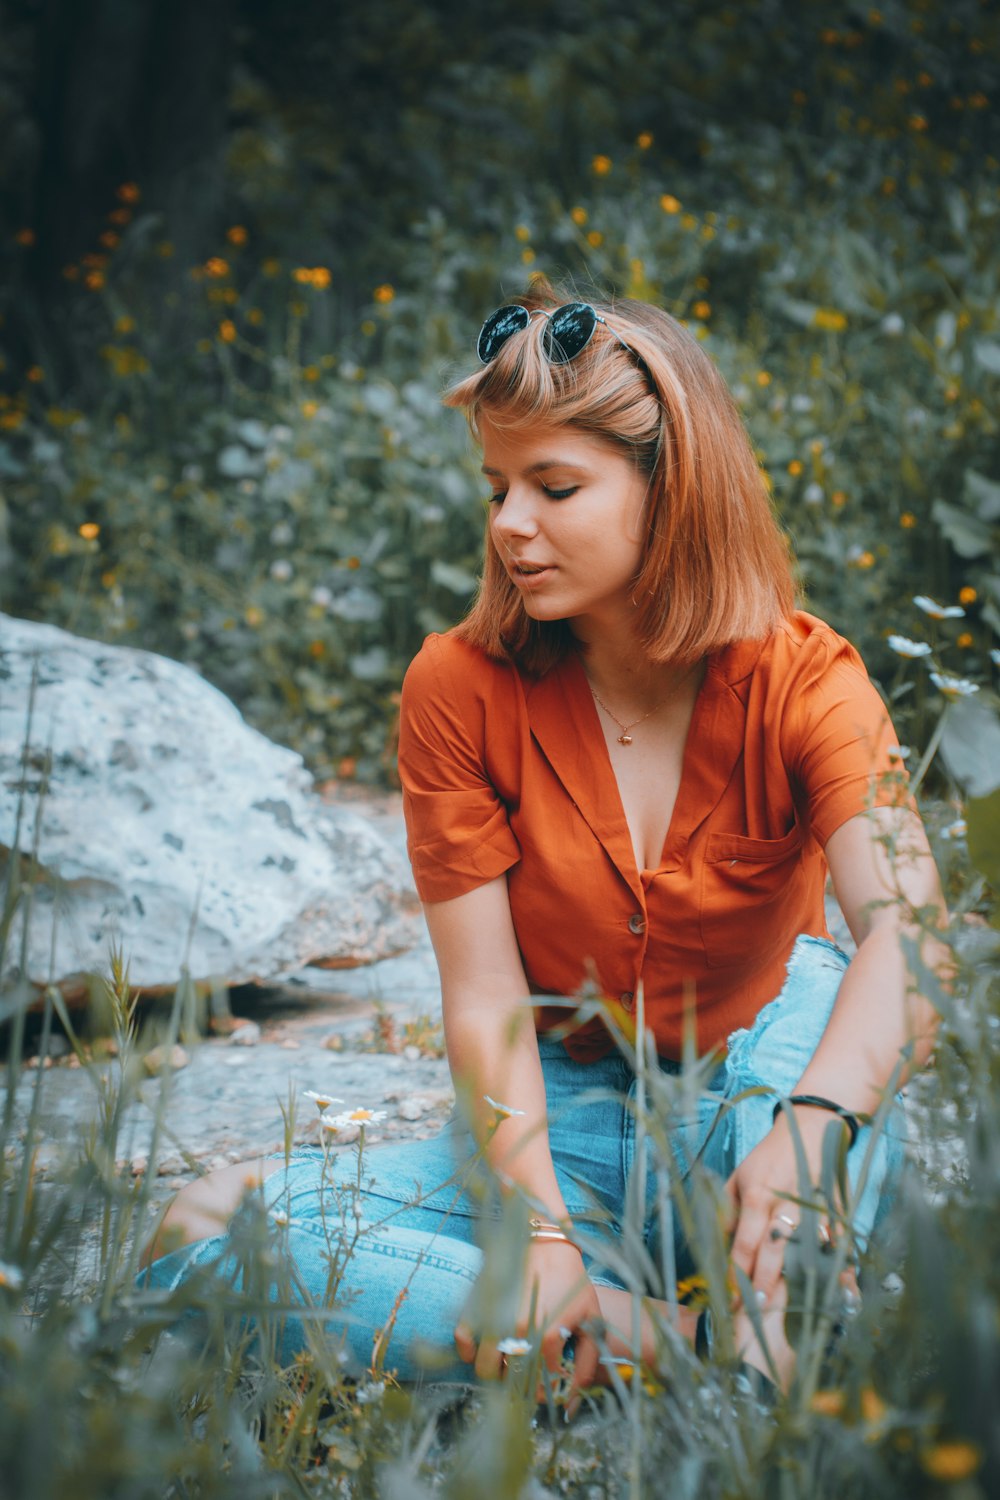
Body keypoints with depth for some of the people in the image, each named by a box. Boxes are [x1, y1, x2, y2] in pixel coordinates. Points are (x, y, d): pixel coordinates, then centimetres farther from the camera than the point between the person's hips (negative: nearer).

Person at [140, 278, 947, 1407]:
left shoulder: (801, 680, -15)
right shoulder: (459, 687, -11)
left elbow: (911, 932, -33)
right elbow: (485, 996, -13)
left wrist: (809, 1125, -53)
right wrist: (540, 1226, -29)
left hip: (749, 1097, -1)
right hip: (557, 1123, 2)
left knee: (818, 992, -35)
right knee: (205, 1232, -23)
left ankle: (774, 1383, -33)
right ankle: (655, 1339, -30)